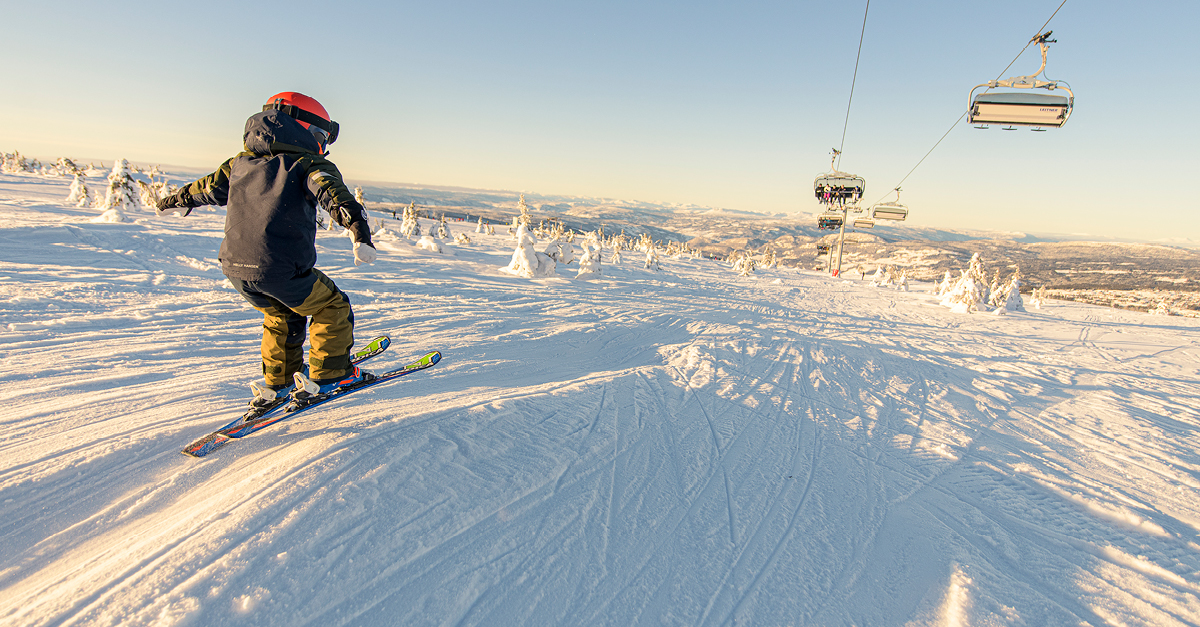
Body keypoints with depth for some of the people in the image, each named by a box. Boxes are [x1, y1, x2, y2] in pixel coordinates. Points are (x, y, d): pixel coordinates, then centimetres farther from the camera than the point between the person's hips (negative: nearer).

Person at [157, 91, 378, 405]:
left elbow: (208, 186, 30)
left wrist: (175, 201, 50)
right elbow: (332, 191, -26)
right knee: (331, 308, 14)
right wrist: (358, 227, -42)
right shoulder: (310, 165, -5)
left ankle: (277, 382, 33)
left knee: (280, 314, 29)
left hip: (234, 268, 7)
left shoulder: (240, 163, 16)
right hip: (282, 270, -7)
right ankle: (327, 374, 18)